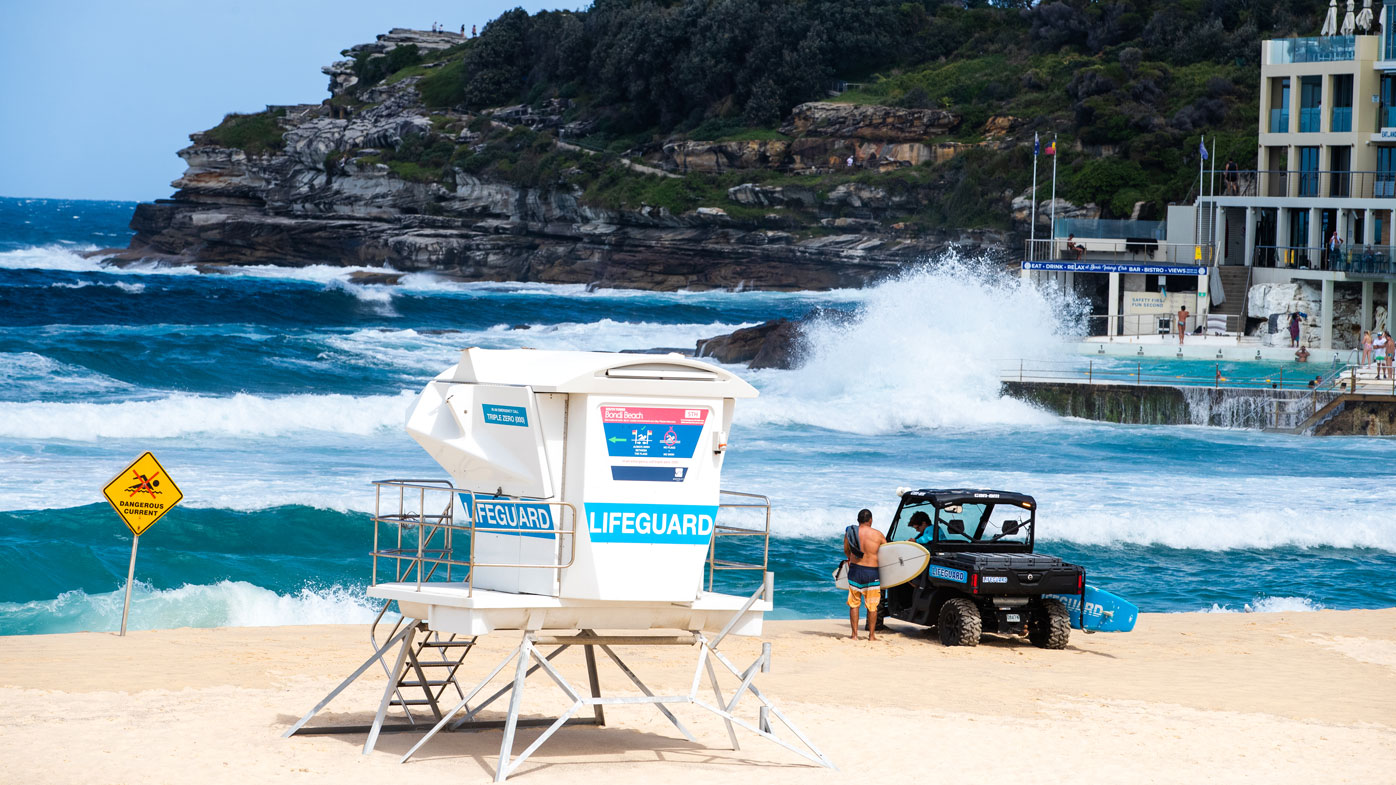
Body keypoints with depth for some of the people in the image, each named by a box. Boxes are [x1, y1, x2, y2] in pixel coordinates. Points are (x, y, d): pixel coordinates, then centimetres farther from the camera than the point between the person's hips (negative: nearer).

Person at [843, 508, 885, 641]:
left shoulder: (849, 533, 1)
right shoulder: (877, 535, -6)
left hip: (855, 570, 2)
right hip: (871, 572, -2)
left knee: (854, 604, 11)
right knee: (872, 605, 8)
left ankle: (855, 634, 11)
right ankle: (871, 635, 12)